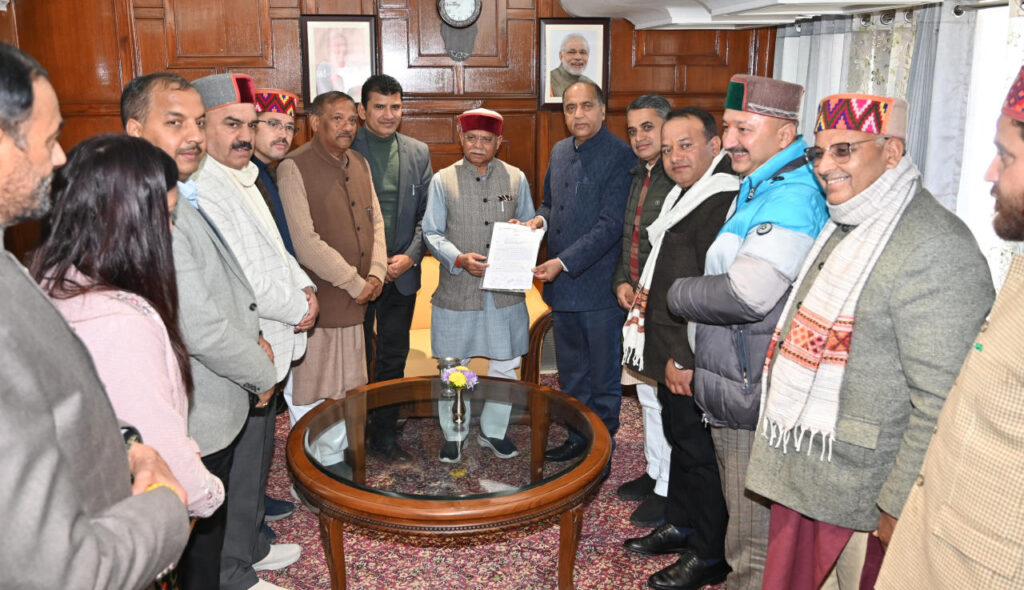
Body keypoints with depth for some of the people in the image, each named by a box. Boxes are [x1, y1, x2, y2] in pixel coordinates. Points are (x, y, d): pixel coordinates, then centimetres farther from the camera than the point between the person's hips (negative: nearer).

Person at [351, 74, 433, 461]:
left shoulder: (418, 153, 6)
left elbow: (426, 214, 6)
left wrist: (410, 257, -7)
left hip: (402, 272, 3)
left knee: (393, 358, 11)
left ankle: (384, 433, 25)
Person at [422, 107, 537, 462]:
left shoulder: (516, 179, 7)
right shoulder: (442, 181, 1)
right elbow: (432, 233, -1)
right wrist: (460, 259, -18)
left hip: (505, 290, 2)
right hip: (457, 290, -1)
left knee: (505, 365, 10)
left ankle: (493, 431, 30)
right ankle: (454, 434, 28)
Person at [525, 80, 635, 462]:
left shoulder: (620, 156, -14)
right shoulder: (559, 151, 11)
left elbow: (611, 225, -19)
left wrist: (563, 263, -23)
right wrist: (541, 219, -1)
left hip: (600, 286, -7)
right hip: (561, 284, 7)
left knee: (603, 376, 8)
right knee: (571, 373, 18)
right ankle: (577, 438, 33)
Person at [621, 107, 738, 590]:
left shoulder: (723, 202, -21)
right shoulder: (683, 195, 13)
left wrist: (685, 360, -22)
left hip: (695, 363, -10)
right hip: (670, 353, 10)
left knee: (699, 453, 3)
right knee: (679, 439, 21)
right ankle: (680, 526, 39)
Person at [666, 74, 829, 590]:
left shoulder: (792, 196, -19)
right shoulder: (759, 189, 16)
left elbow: (747, 294, -30)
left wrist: (679, 293, -11)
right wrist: (698, 364, 20)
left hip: (754, 404, -10)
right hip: (734, 395, 11)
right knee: (742, 534, 24)